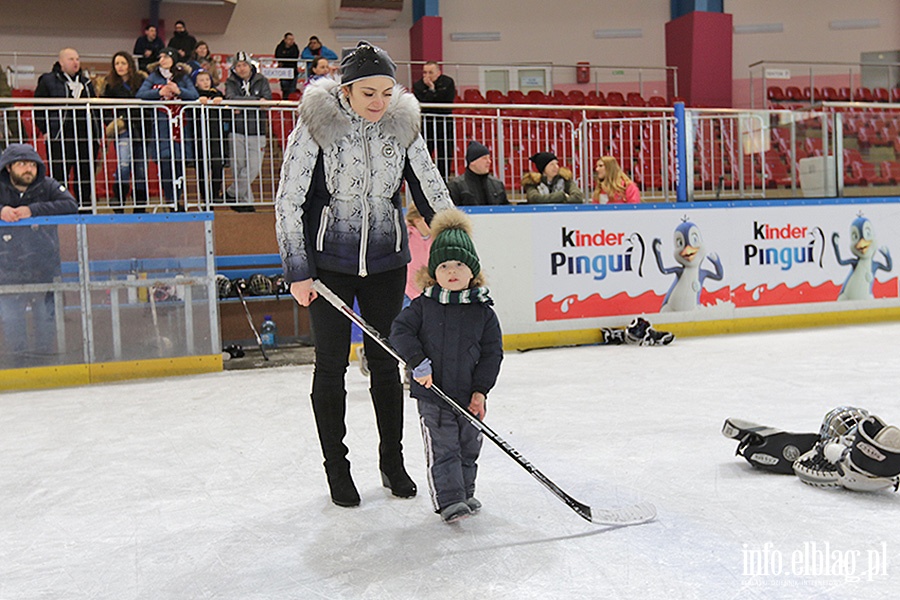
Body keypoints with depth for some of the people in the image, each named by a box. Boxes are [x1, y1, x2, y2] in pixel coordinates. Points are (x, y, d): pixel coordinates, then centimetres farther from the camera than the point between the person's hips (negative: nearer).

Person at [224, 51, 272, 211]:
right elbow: (231, 98, -11)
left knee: (253, 168, -6)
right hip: (237, 132, 0)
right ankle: (245, 201, 13)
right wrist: (257, 100, -14)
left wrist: (242, 106, -15)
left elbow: (268, 98, -8)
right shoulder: (231, 82, 7)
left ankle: (232, 193, 12)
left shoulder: (261, 80, 7)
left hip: (256, 132, 0)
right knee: (238, 167, 1)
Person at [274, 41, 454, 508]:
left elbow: (432, 194, 5)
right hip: (328, 261, -2)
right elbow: (288, 201, -10)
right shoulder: (316, 125, -12)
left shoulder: (402, 127, -2)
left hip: (386, 259, 3)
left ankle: (392, 460, 26)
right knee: (331, 363, 4)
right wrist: (298, 272, -11)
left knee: (386, 360, 9)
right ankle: (336, 468, 21)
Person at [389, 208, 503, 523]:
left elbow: (492, 353, -1)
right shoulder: (424, 305, -3)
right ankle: (449, 500, 5)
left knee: (468, 449, 16)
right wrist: (418, 362, -17)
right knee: (442, 451, -2)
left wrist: (480, 390, -7)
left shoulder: (483, 311, -2)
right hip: (432, 394, -2)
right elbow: (400, 331, -5)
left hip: (469, 396, 2)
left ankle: (465, 494, 33)